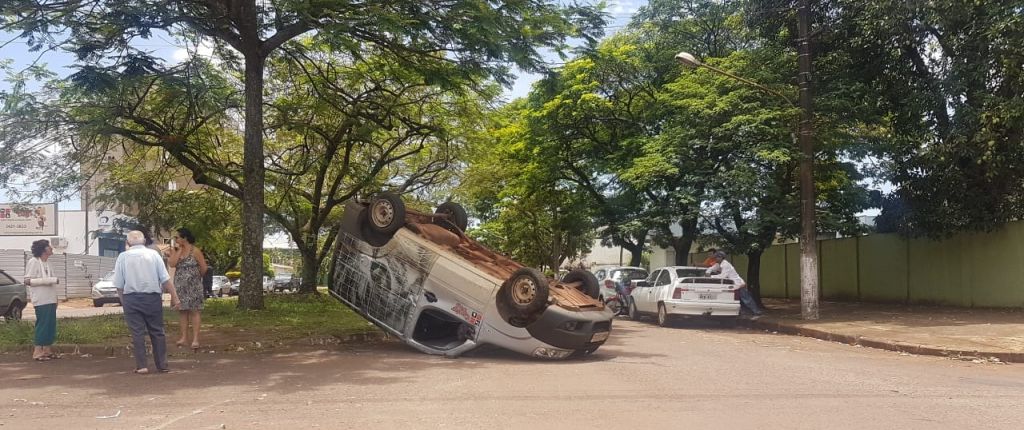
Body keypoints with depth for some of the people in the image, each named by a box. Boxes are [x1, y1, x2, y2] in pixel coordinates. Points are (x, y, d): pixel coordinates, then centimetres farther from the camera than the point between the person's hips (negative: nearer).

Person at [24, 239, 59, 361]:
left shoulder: (46, 263, 15)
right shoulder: (34, 262, -9)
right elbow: (28, 281, -16)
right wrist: (50, 280, -20)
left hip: (50, 300, 8)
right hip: (42, 301, -8)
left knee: (50, 325, 8)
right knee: (42, 325, -7)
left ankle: (46, 350, 13)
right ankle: (38, 352, -3)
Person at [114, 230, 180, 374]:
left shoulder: (123, 257, 2)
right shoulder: (153, 254, 1)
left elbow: (119, 285, 0)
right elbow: (165, 279, -4)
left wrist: (124, 302, 10)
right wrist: (174, 296, -2)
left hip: (131, 298, 0)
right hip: (153, 297, 1)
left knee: (137, 333, 4)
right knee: (157, 331, 9)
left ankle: (141, 366, 1)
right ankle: (162, 365, 11)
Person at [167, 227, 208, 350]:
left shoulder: (195, 251, -7)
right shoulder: (175, 250, 6)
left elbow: (203, 268, -3)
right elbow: (171, 264, -10)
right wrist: (179, 250, -9)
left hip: (193, 285, -5)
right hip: (180, 285, 5)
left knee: (194, 311, -4)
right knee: (182, 310, 6)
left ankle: (195, 339, -6)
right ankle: (184, 337, 13)